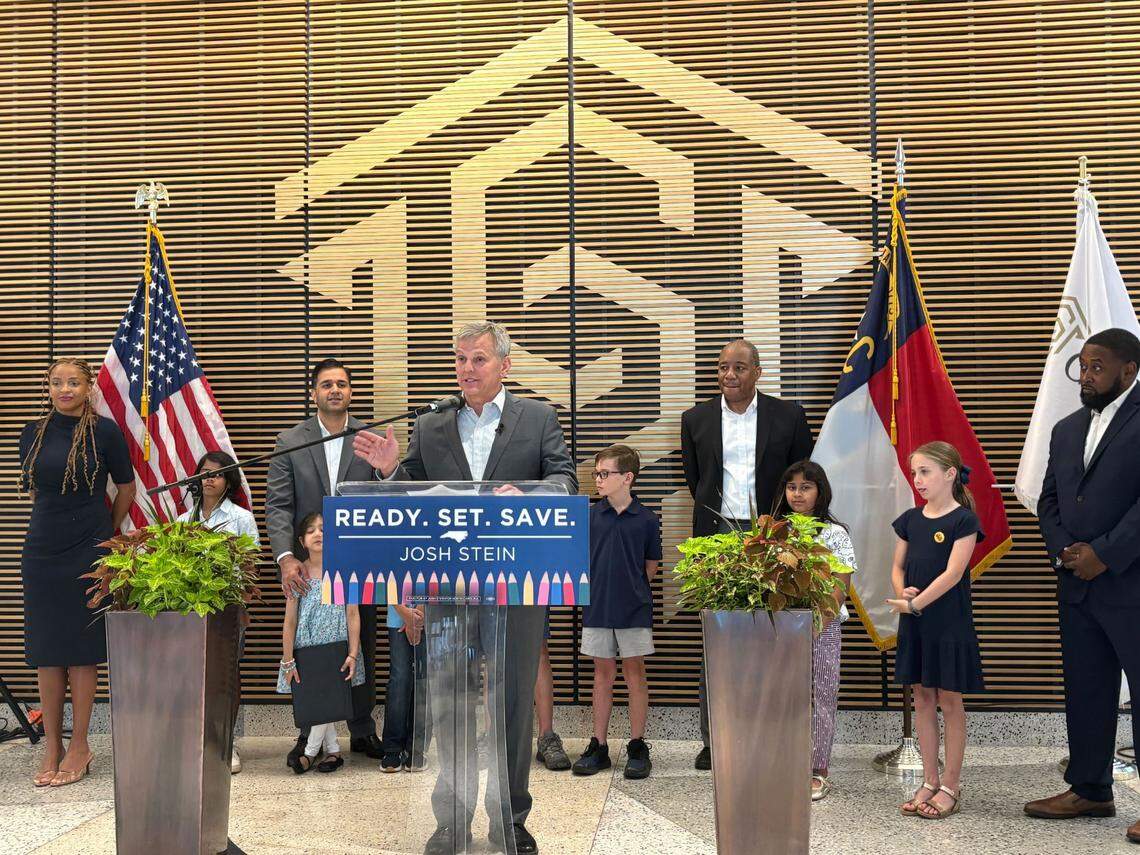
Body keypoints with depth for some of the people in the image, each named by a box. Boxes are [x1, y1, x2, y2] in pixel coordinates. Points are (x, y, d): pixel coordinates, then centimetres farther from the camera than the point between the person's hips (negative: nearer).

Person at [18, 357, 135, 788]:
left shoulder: (104, 431, -4)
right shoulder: (34, 432, 6)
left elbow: (127, 488, 6)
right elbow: (34, 488, 18)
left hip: (89, 553, -3)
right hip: (42, 552, 4)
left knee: (82, 649, 1)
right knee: (46, 650, 6)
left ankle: (79, 746, 12)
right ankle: (51, 746, 17)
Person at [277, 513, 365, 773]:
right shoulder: (298, 574, -2)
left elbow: (353, 615, -4)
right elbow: (290, 621, -1)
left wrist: (353, 654, -9)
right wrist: (288, 660, -3)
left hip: (336, 646, -1)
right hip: (307, 649, 1)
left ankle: (311, 752, 13)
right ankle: (333, 751, 18)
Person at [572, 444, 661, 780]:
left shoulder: (646, 520, -4)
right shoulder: (590, 515, 0)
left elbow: (651, 567, 7)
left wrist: (631, 590, 4)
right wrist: (601, 587, 5)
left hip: (634, 610, -2)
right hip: (597, 610, 2)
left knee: (634, 673, 5)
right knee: (602, 674, 10)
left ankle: (637, 748, 14)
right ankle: (598, 746, 18)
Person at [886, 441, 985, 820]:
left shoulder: (963, 520, -9)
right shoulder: (910, 519, 9)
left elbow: (953, 573, -16)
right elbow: (898, 566, 12)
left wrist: (916, 603, -19)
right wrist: (902, 592, -9)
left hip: (949, 622, -6)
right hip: (914, 622, 6)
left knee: (949, 700, 2)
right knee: (923, 698, 10)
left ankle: (951, 785, 11)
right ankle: (930, 781, 19)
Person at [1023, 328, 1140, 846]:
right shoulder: (1067, 429, 17)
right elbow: (1049, 501, 17)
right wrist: (1064, 551, 0)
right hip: (1077, 584, 7)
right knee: (1085, 691, 12)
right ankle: (1089, 790, 22)